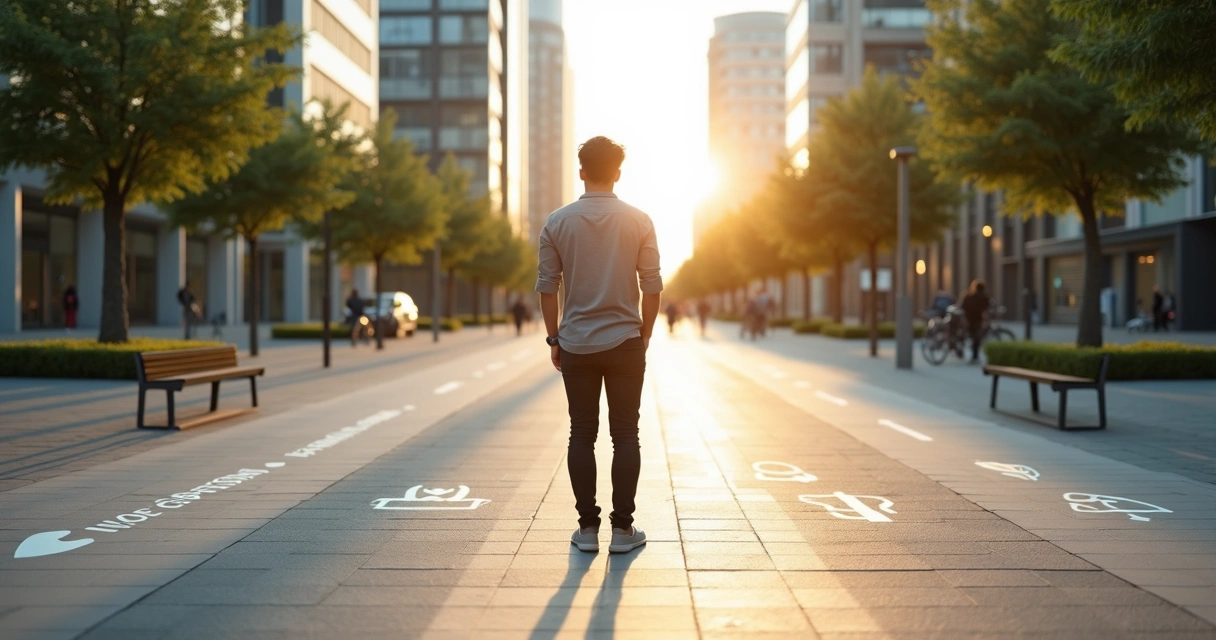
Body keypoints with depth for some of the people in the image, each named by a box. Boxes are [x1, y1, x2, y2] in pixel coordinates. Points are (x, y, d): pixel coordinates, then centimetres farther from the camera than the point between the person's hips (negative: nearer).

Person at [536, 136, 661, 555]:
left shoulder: (558, 222, -1)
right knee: (624, 435, 5)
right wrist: (644, 334, 9)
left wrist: (553, 338, 10)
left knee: (581, 436, 7)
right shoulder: (638, 221, -2)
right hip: (625, 343, -1)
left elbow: (547, 287, 1)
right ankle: (622, 528, 7)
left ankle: (587, 527, 10)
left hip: (576, 346, 1)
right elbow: (652, 286, -2)